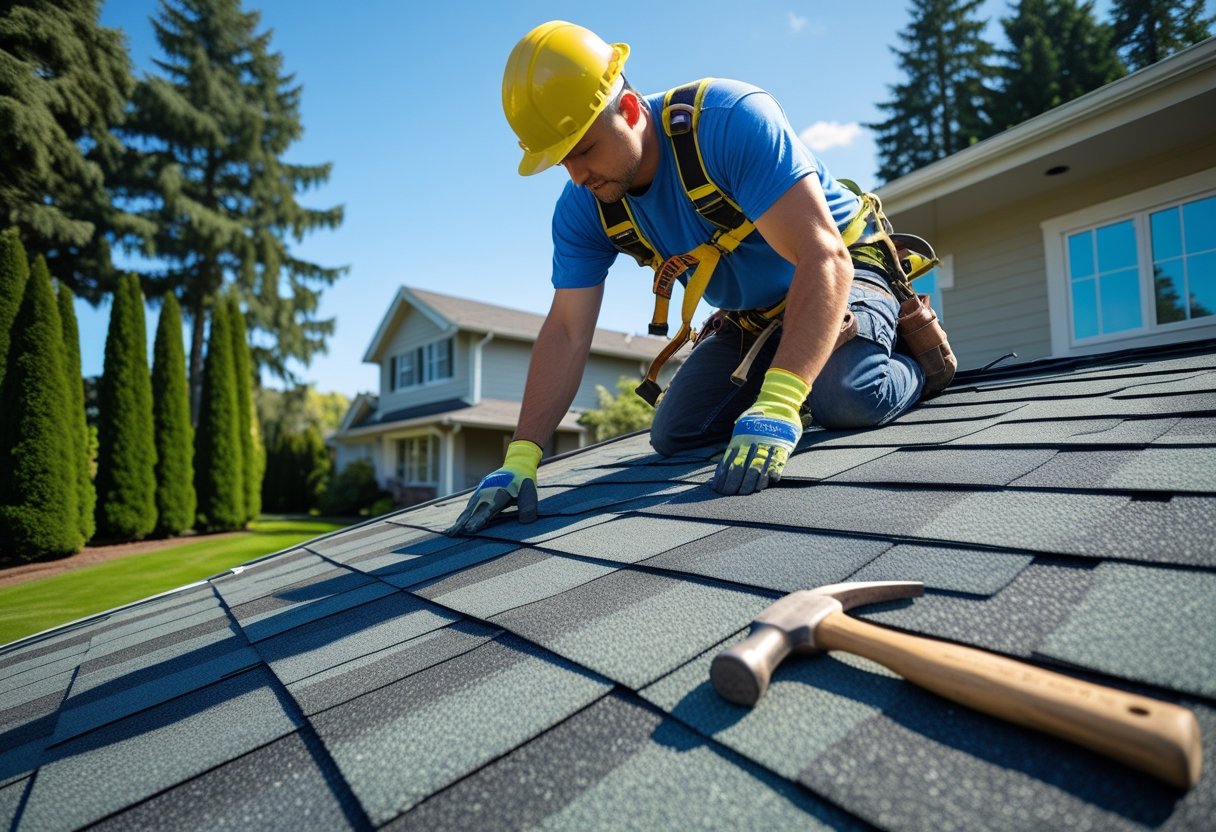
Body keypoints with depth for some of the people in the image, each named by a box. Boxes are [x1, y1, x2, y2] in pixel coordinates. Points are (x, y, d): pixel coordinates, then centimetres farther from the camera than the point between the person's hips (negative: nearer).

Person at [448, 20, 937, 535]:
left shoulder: (731, 119, -30)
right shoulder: (582, 208, -13)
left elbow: (824, 258, -38)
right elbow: (566, 333, -15)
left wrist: (777, 405, -49)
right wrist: (519, 459, -23)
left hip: (841, 277, -5)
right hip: (746, 319, 6)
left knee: (846, 396, -35)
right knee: (672, 437, -2)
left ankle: (908, 366, 4)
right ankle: (802, 383, 19)